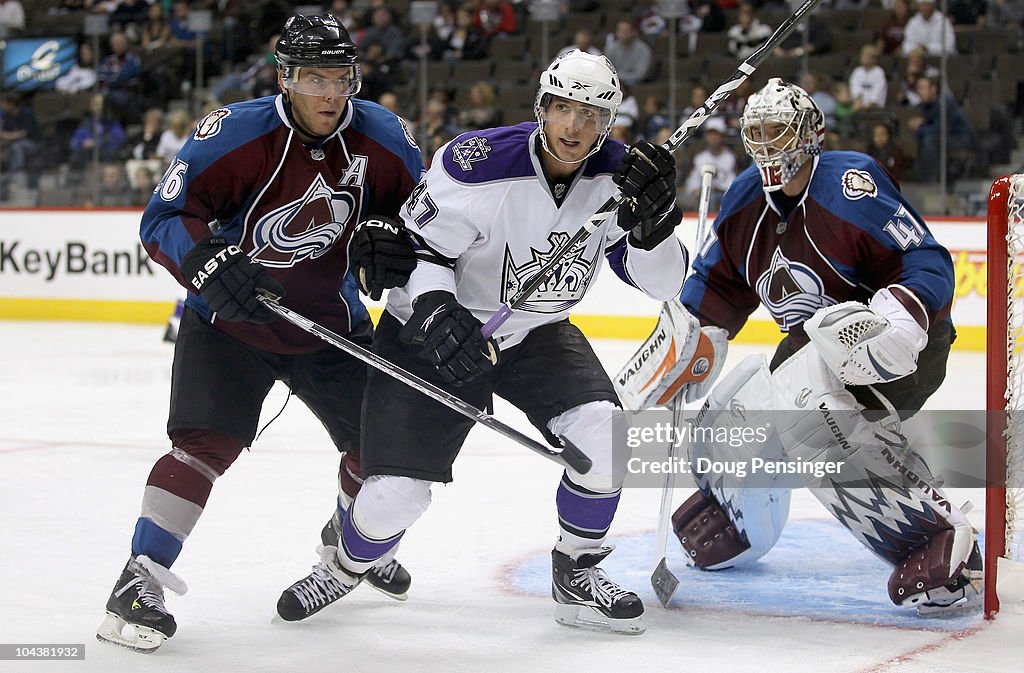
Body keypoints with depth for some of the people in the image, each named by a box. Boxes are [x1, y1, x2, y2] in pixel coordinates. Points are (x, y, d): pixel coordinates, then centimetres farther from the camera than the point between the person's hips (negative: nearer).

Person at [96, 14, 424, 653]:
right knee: (208, 441, -20)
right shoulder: (234, 134, -21)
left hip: (332, 320, 4)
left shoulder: (387, 140, -11)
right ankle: (139, 581, -15)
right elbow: (164, 217, -20)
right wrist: (209, 263, -39)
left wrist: (385, 241, -20)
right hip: (229, 319, -4)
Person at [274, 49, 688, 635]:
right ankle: (344, 569, 26)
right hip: (435, 333, -3)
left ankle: (577, 576, 2)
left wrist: (652, 220, -30)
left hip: (538, 334, 4)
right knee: (395, 493, -10)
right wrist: (435, 309, -35)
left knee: (604, 433, -23)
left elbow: (665, 284, -11)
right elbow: (416, 245, -16)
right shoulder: (478, 165, -25)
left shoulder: (619, 176, -12)